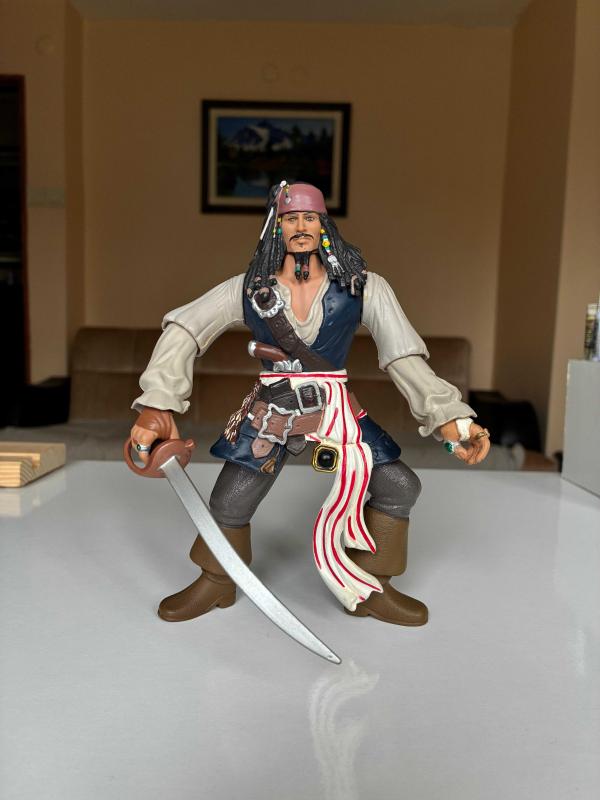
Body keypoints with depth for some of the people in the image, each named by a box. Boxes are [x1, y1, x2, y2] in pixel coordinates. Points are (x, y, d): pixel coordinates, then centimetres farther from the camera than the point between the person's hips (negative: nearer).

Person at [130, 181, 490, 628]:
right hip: (270, 412, 0)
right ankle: (215, 585, 34)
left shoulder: (363, 288, -5)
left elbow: (405, 358, -8)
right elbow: (183, 331, -6)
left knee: (400, 487, -4)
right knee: (228, 506, 0)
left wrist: (450, 418, -19)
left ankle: (370, 589, 20)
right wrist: (158, 404, -19)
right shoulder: (249, 289, -3)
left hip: (335, 409, 1)